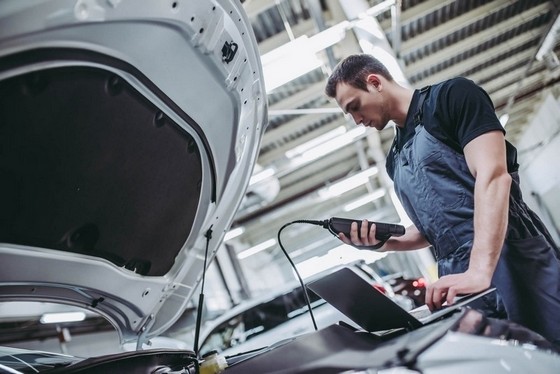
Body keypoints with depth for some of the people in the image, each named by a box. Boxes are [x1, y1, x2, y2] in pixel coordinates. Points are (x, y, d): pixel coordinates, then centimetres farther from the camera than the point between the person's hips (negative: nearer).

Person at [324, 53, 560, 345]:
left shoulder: (451, 96, 0)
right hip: (461, 284, 6)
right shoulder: (395, 160, 21)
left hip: (513, 259, -6)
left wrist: (480, 270, -25)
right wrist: (382, 242, 5)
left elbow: (493, 176, -14)